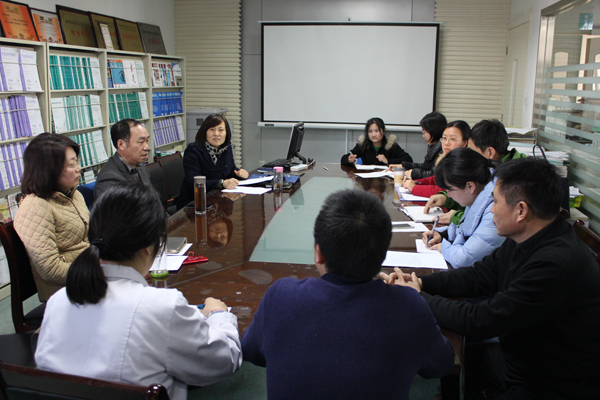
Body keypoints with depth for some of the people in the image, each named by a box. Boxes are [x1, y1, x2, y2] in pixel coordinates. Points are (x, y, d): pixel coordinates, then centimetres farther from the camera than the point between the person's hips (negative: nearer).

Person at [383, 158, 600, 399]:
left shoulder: (557, 265, -33)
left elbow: (480, 322, -29)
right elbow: (477, 277, 6)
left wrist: (419, 297, -16)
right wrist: (420, 283, -6)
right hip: (518, 358, 8)